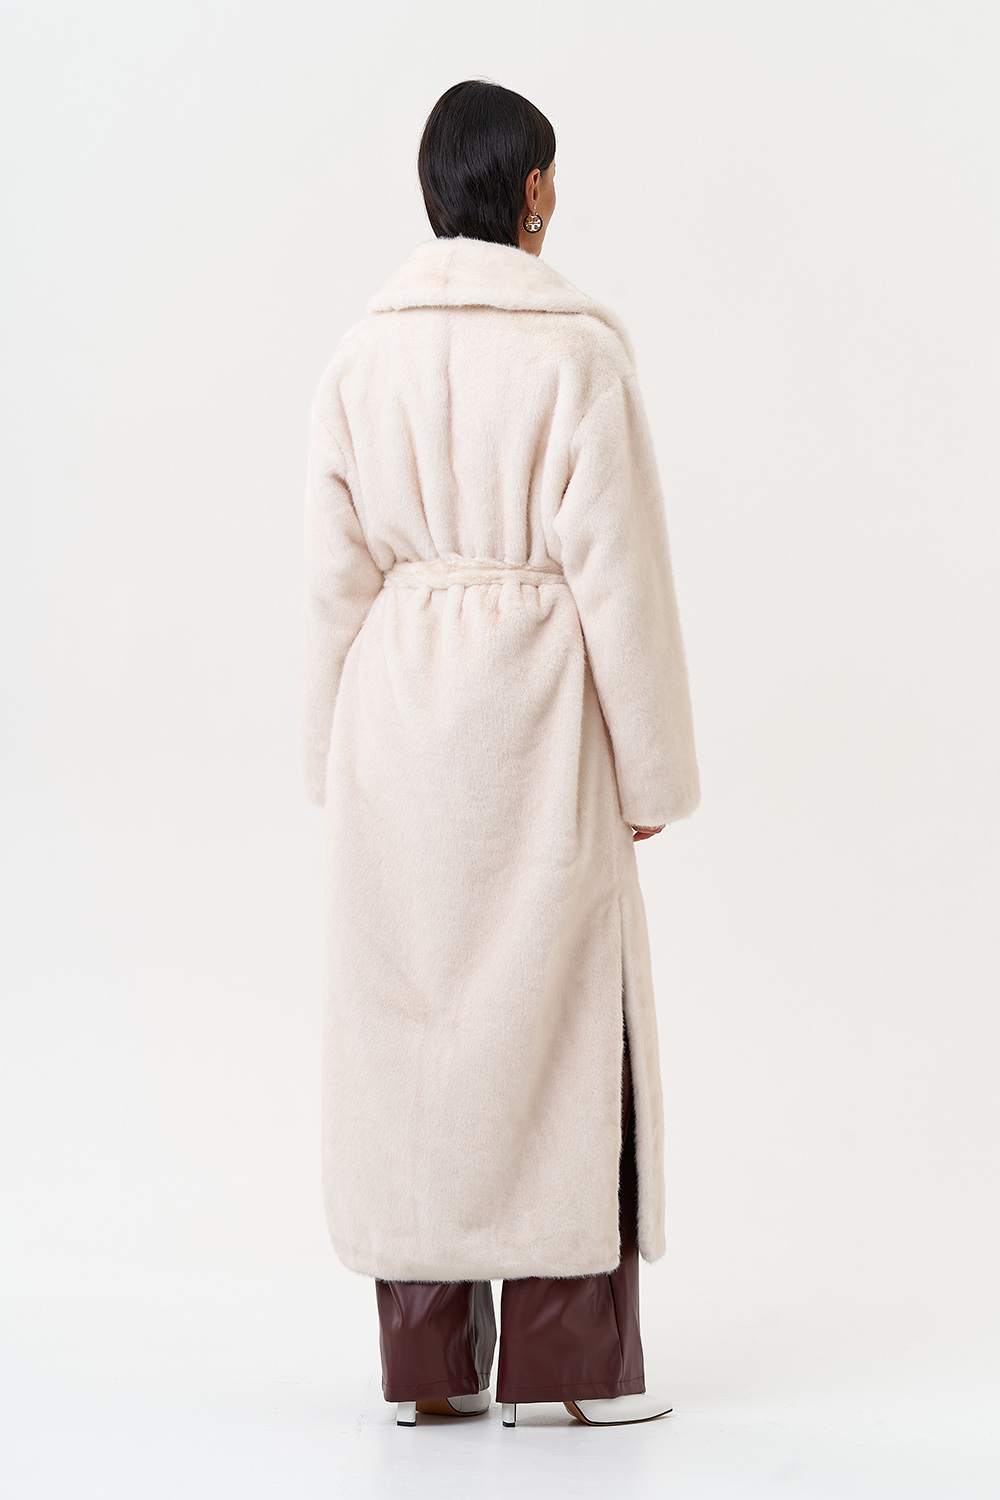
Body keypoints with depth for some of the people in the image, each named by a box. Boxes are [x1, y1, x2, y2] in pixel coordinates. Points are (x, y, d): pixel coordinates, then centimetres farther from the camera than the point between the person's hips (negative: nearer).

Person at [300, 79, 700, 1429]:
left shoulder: (365, 352, 3)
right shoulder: (576, 346, -8)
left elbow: (335, 571, 3)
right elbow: (617, 566, -10)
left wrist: (334, 759, 10)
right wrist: (649, 768, -3)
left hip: (396, 713, 4)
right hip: (533, 714, -4)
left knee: (407, 1020, 8)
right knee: (558, 1023, 5)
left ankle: (428, 1361, 14)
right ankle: (570, 1357, 9)